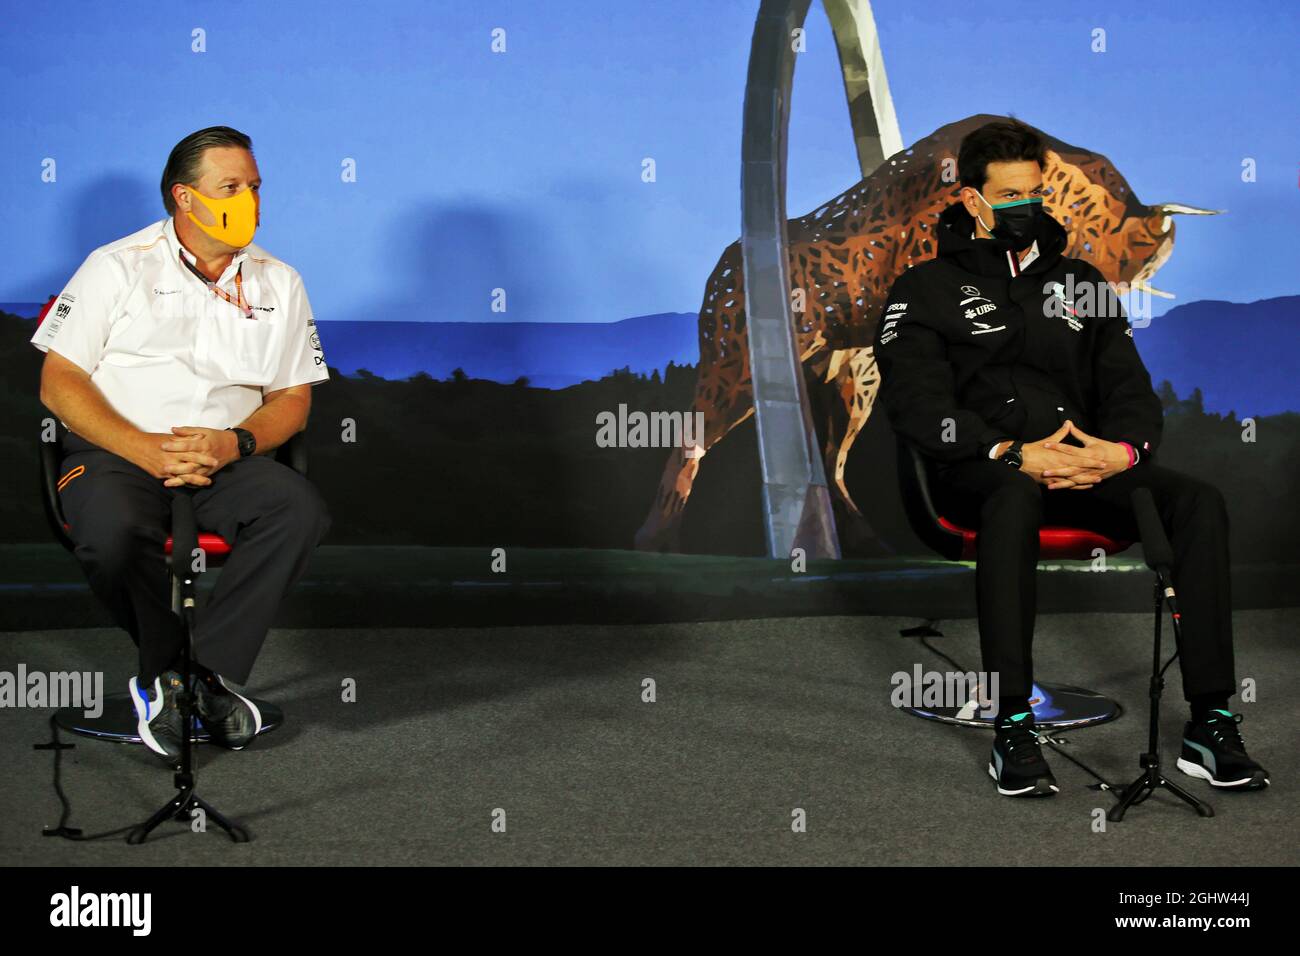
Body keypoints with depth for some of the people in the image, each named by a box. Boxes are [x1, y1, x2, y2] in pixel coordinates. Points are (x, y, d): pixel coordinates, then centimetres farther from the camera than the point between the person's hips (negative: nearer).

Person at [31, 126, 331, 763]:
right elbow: (58, 382, -2)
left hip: (226, 455, 3)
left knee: (301, 511, -29)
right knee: (112, 534, -36)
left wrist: (235, 443, -12)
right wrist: (144, 448, -17)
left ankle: (208, 669, -20)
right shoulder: (117, 267, 3)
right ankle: (166, 662, -8)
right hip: (117, 449, -3)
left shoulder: (279, 284, 13)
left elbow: (293, 397, 10)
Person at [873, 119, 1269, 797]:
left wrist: (1126, 448, -10)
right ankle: (1012, 730, -40)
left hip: (1088, 462, 4)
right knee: (1015, 498, -42)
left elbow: (1130, 385, 15)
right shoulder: (927, 289, 10)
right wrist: (1012, 454, -20)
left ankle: (1210, 726, -28)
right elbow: (916, 404, -5)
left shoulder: (1079, 281, 24)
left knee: (1198, 501, -25)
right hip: (979, 471, -4)